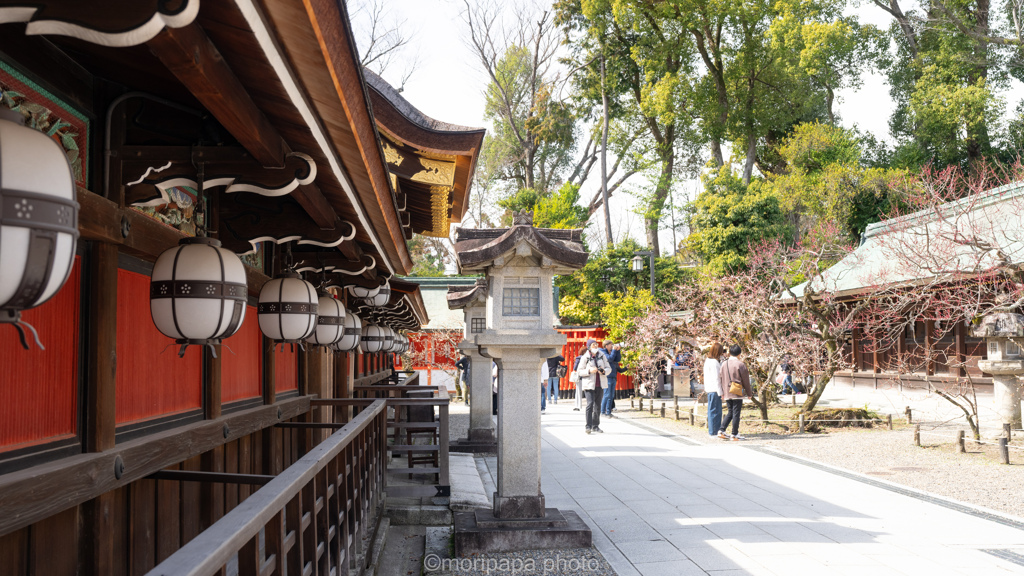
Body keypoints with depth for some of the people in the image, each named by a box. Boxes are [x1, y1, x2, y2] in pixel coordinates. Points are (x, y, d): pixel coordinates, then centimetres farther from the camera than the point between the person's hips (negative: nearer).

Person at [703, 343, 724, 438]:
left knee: (712, 410, 16)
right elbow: (716, 379, -18)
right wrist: (720, 392, -17)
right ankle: (713, 431, 1)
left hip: (709, 389, 10)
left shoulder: (707, 361, 14)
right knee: (715, 410, -4)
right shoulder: (714, 362, -17)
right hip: (714, 390, -10)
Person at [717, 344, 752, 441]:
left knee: (730, 412, 16)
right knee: (736, 413, 0)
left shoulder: (724, 364, 7)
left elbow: (720, 379, 11)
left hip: (727, 393, 6)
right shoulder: (740, 364, -10)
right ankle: (734, 435, 4)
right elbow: (745, 380, -5)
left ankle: (721, 430, 7)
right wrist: (749, 393, 7)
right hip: (737, 393, -6)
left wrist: (723, 392, 19)